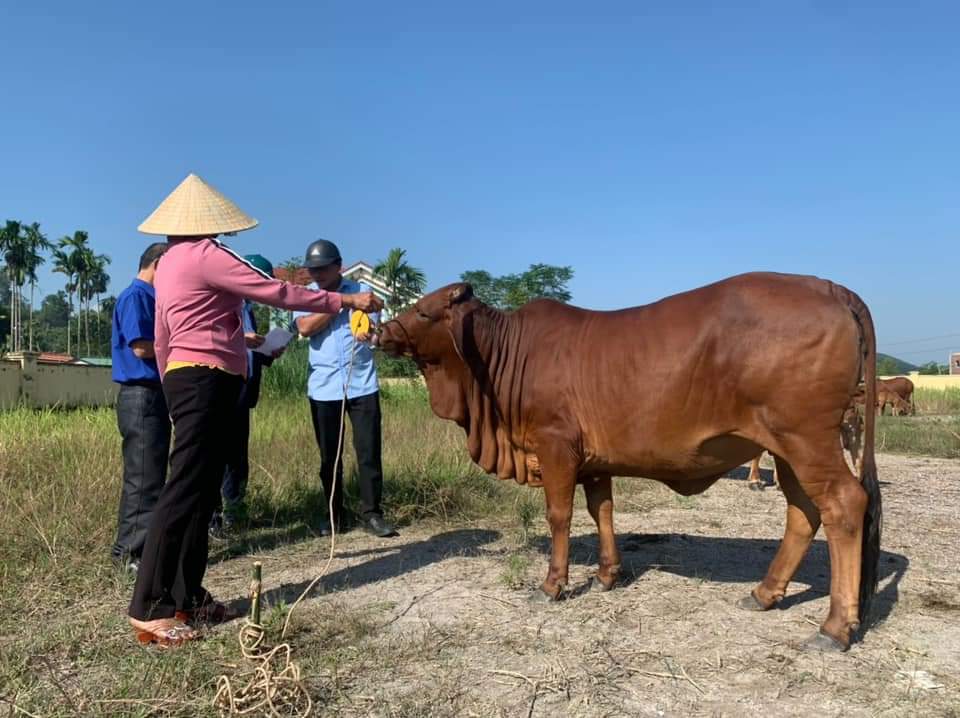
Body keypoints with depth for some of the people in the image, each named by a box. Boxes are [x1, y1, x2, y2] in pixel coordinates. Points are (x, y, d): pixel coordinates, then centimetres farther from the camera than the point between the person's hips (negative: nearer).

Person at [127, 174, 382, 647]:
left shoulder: (169, 262, 18)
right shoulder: (205, 254, -10)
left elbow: (162, 339, 21)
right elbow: (277, 292, -14)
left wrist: (171, 387, 28)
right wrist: (347, 301, -9)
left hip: (185, 379, 10)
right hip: (206, 380, -10)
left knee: (202, 491, 10)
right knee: (184, 491, -10)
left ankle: (186, 598, 15)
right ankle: (148, 609, -6)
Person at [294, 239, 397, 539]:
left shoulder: (360, 291, 6)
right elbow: (305, 328, -10)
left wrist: (368, 331, -25)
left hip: (362, 384, -1)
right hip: (323, 387, 1)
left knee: (368, 450, -1)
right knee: (329, 455, 8)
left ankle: (371, 513, 8)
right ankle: (334, 514, 20)